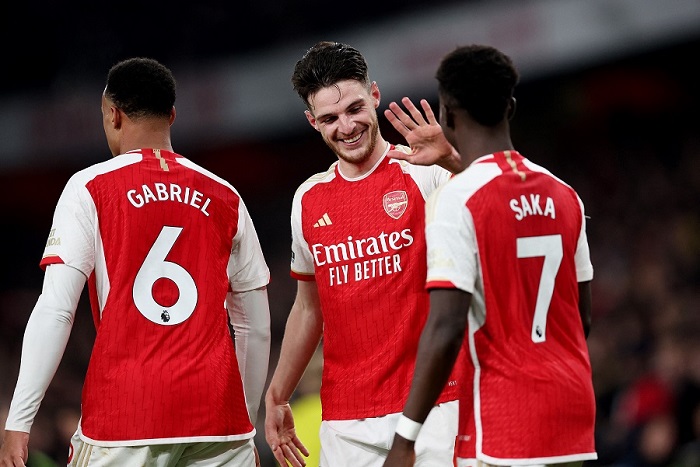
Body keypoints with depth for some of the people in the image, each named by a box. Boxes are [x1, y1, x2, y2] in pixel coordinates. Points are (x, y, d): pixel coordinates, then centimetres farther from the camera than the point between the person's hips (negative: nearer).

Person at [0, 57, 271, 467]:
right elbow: (257, 327, 14)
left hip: (124, 415, -3)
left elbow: (56, 311, -7)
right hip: (217, 413, 3)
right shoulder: (225, 198, 12)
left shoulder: (90, 189, 2)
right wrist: (248, 421, 24)